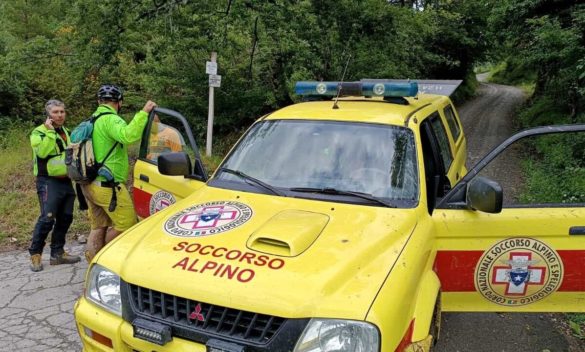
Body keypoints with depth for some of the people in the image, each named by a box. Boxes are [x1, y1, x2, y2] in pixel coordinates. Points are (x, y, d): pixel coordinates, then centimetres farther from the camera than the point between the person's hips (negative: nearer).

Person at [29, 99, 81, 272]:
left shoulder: (66, 132, 18)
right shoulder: (39, 132, -4)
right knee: (47, 219, -14)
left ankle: (57, 253, 17)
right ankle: (35, 254, 0)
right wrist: (49, 131, -22)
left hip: (66, 181, 7)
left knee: (65, 218, 8)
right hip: (49, 182, -7)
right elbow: (42, 152, -23)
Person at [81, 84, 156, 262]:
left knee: (98, 226, 16)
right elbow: (128, 136, -33)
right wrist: (143, 113, -29)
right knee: (127, 224, -2)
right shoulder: (110, 119, -13)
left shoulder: (93, 121, 17)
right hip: (107, 186, -10)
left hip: (91, 184, 10)